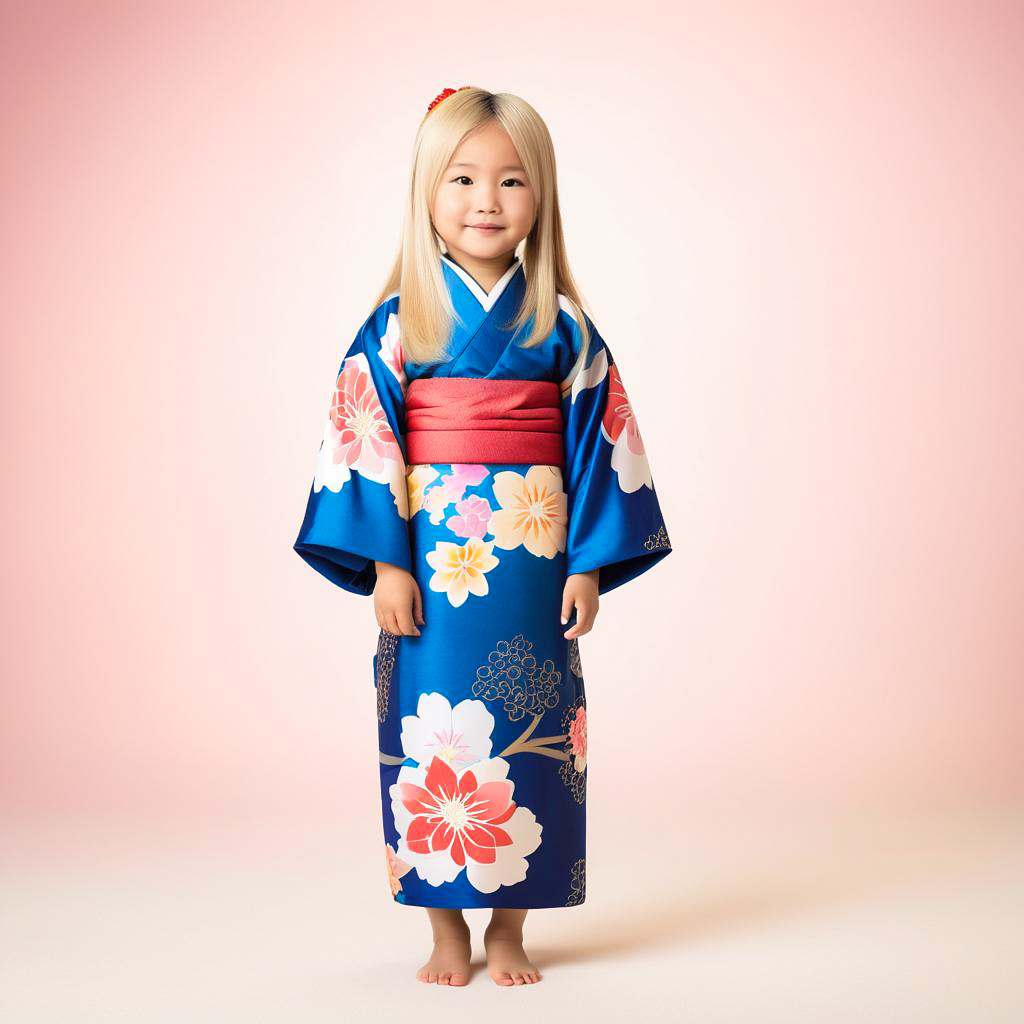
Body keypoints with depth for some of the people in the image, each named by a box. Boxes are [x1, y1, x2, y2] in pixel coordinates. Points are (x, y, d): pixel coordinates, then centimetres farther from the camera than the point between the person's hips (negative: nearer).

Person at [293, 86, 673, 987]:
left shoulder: (564, 328, 3)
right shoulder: (397, 325, 0)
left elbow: (599, 444, 4)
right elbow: (362, 441, -3)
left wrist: (589, 565, -2)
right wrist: (384, 563, -9)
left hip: (535, 565, 1)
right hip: (431, 563, -1)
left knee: (529, 742, 6)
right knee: (432, 741, 4)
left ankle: (510, 925, 21)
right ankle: (447, 928, 19)